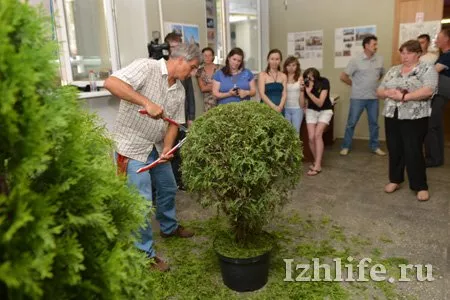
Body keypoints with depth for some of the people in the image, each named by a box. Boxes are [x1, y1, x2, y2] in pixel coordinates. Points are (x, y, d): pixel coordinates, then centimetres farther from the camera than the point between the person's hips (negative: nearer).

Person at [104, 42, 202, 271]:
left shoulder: (179, 90, 6)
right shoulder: (146, 67, -17)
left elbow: (173, 123, 6)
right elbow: (111, 83, -29)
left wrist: (167, 148, -12)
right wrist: (147, 102, -36)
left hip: (157, 147, 8)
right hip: (133, 147, -8)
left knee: (168, 189, 21)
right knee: (142, 201, -5)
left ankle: (169, 227, 46)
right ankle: (144, 253, 13)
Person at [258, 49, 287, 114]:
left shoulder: (283, 76, 11)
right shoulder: (262, 75, 2)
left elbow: (284, 94, 4)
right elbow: (262, 94, -7)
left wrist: (280, 107, -14)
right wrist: (274, 106, -17)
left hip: (280, 110, 3)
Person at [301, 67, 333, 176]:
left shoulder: (324, 82, -23)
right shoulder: (306, 84, -15)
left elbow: (320, 103, -28)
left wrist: (309, 92, -39)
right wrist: (302, 89, -29)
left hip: (325, 111, -3)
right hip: (311, 111, 3)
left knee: (318, 134, -21)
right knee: (311, 137, -11)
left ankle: (317, 166, -19)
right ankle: (317, 161, 12)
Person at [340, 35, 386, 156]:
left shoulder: (379, 60, 4)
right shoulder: (355, 60, -8)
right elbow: (343, 76, -6)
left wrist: (373, 83, 11)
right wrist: (354, 84, 1)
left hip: (373, 97, 4)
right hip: (358, 98, -4)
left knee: (374, 123, 11)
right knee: (351, 123, 3)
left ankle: (375, 146, 24)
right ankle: (345, 146, 13)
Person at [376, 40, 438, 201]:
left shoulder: (427, 69, -2)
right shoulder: (393, 70, 14)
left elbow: (428, 90, -17)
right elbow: (379, 91, 11)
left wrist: (404, 96, -22)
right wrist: (388, 92, -11)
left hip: (414, 118, -5)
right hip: (392, 117, 5)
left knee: (413, 152, -4)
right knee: (394, 150, 10)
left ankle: (420, 186, 9)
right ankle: (395, 180, 24)